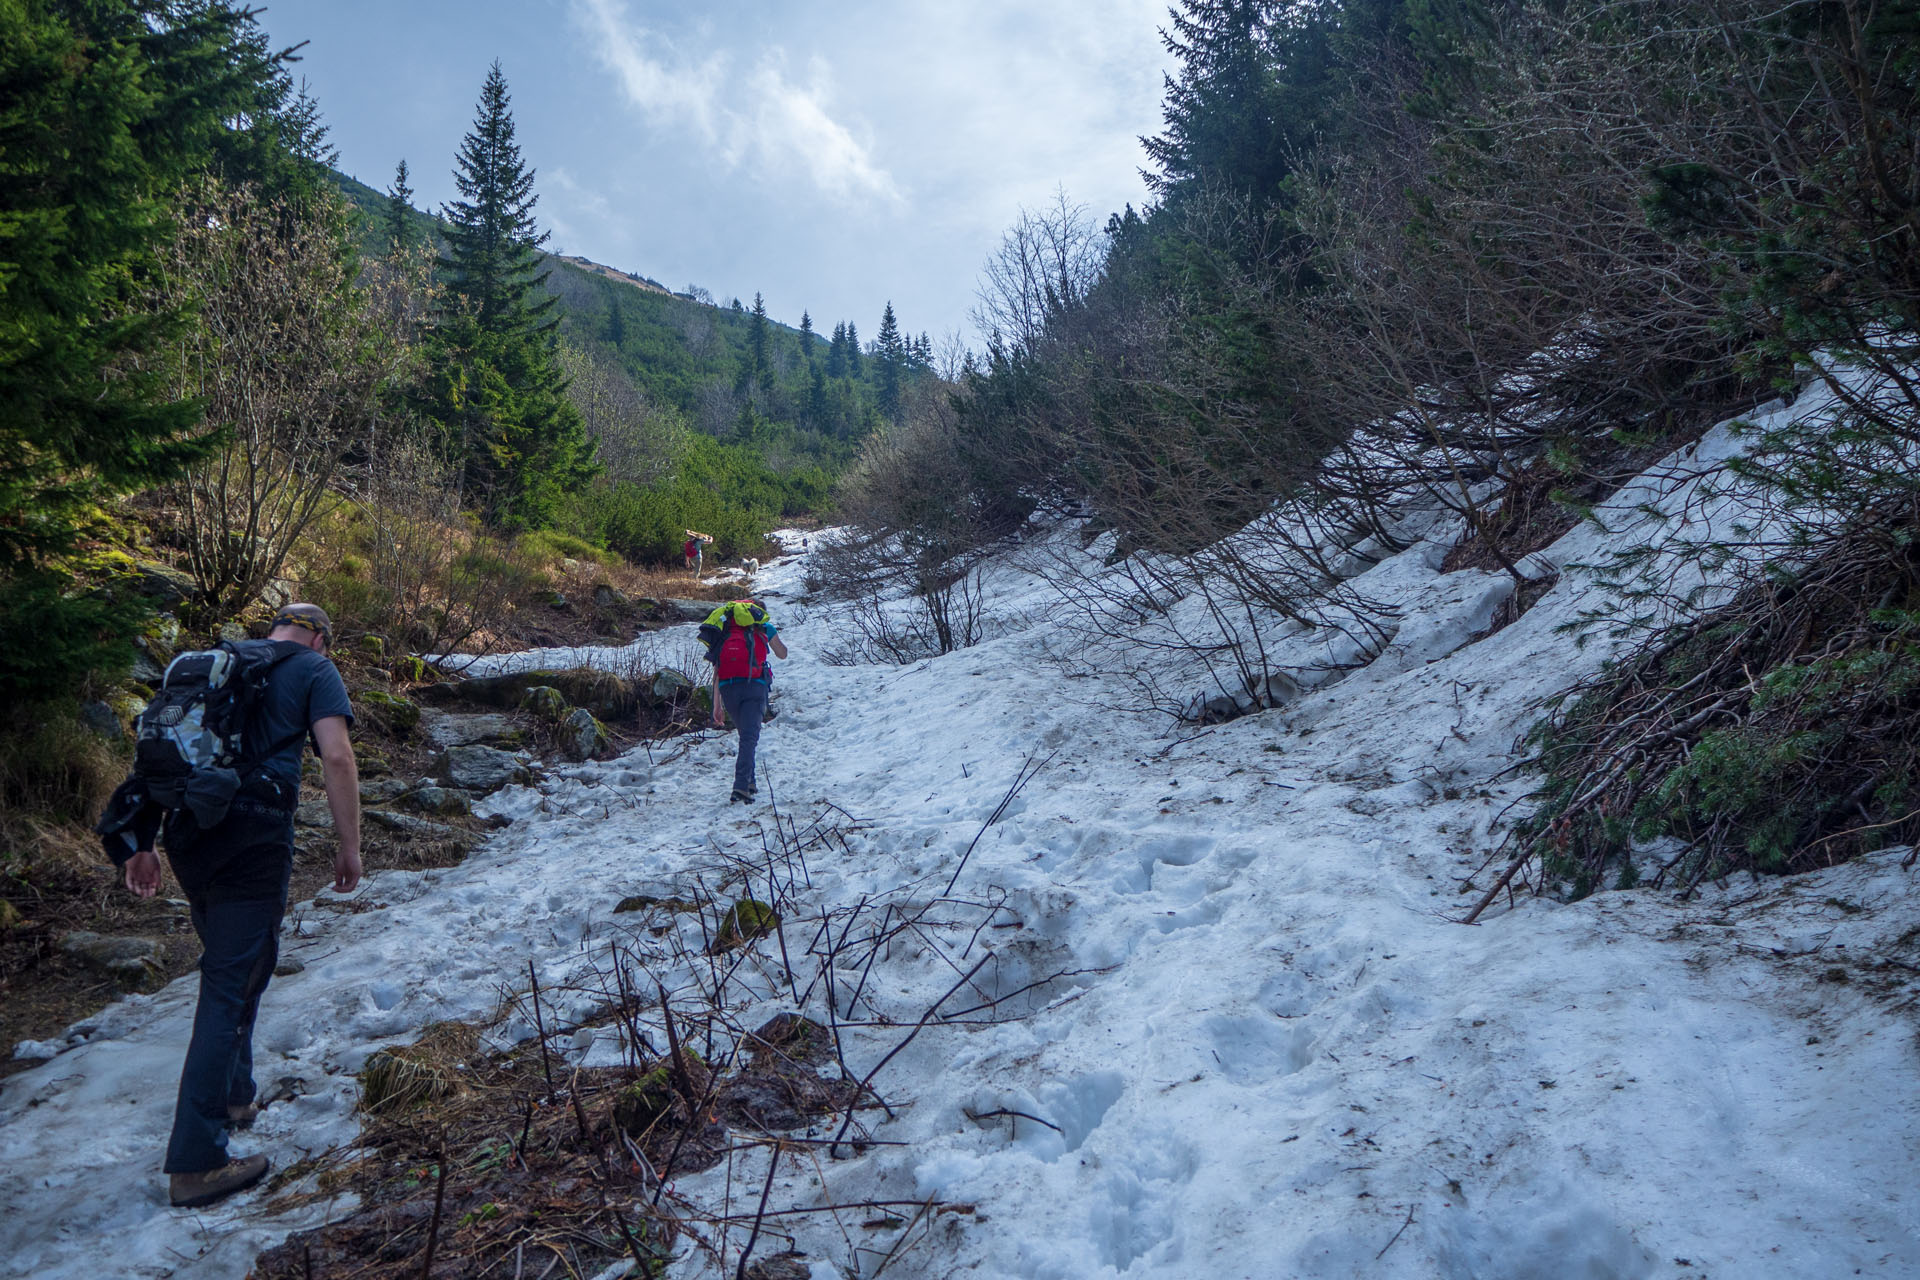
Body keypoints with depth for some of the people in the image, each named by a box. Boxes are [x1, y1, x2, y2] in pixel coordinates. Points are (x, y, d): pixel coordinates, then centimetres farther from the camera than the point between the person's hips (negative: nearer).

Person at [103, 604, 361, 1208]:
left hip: (185, 833, 7)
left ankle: (232, 1096, 38)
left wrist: (141, 842, 18)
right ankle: (195, 1163, -3)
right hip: (252, 835, -6)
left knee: (232, 966, 25)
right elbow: (336, 756, -9)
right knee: (230, 986, -4)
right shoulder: (313, 669, 5)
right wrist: (349, 845, -3)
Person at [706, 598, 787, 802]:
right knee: (749, 738, -9)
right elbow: (782, 654, 32)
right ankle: (741, 787, -23)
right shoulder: (764, 626, 16)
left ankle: (748, 782, 23)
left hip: (727, 687, 4)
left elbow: (717, 670, 18)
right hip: (754, 685, -3)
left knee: (745, 735, 22)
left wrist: (717, 705, 18)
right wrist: (772, 633, 51)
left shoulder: (725, 627, 24)